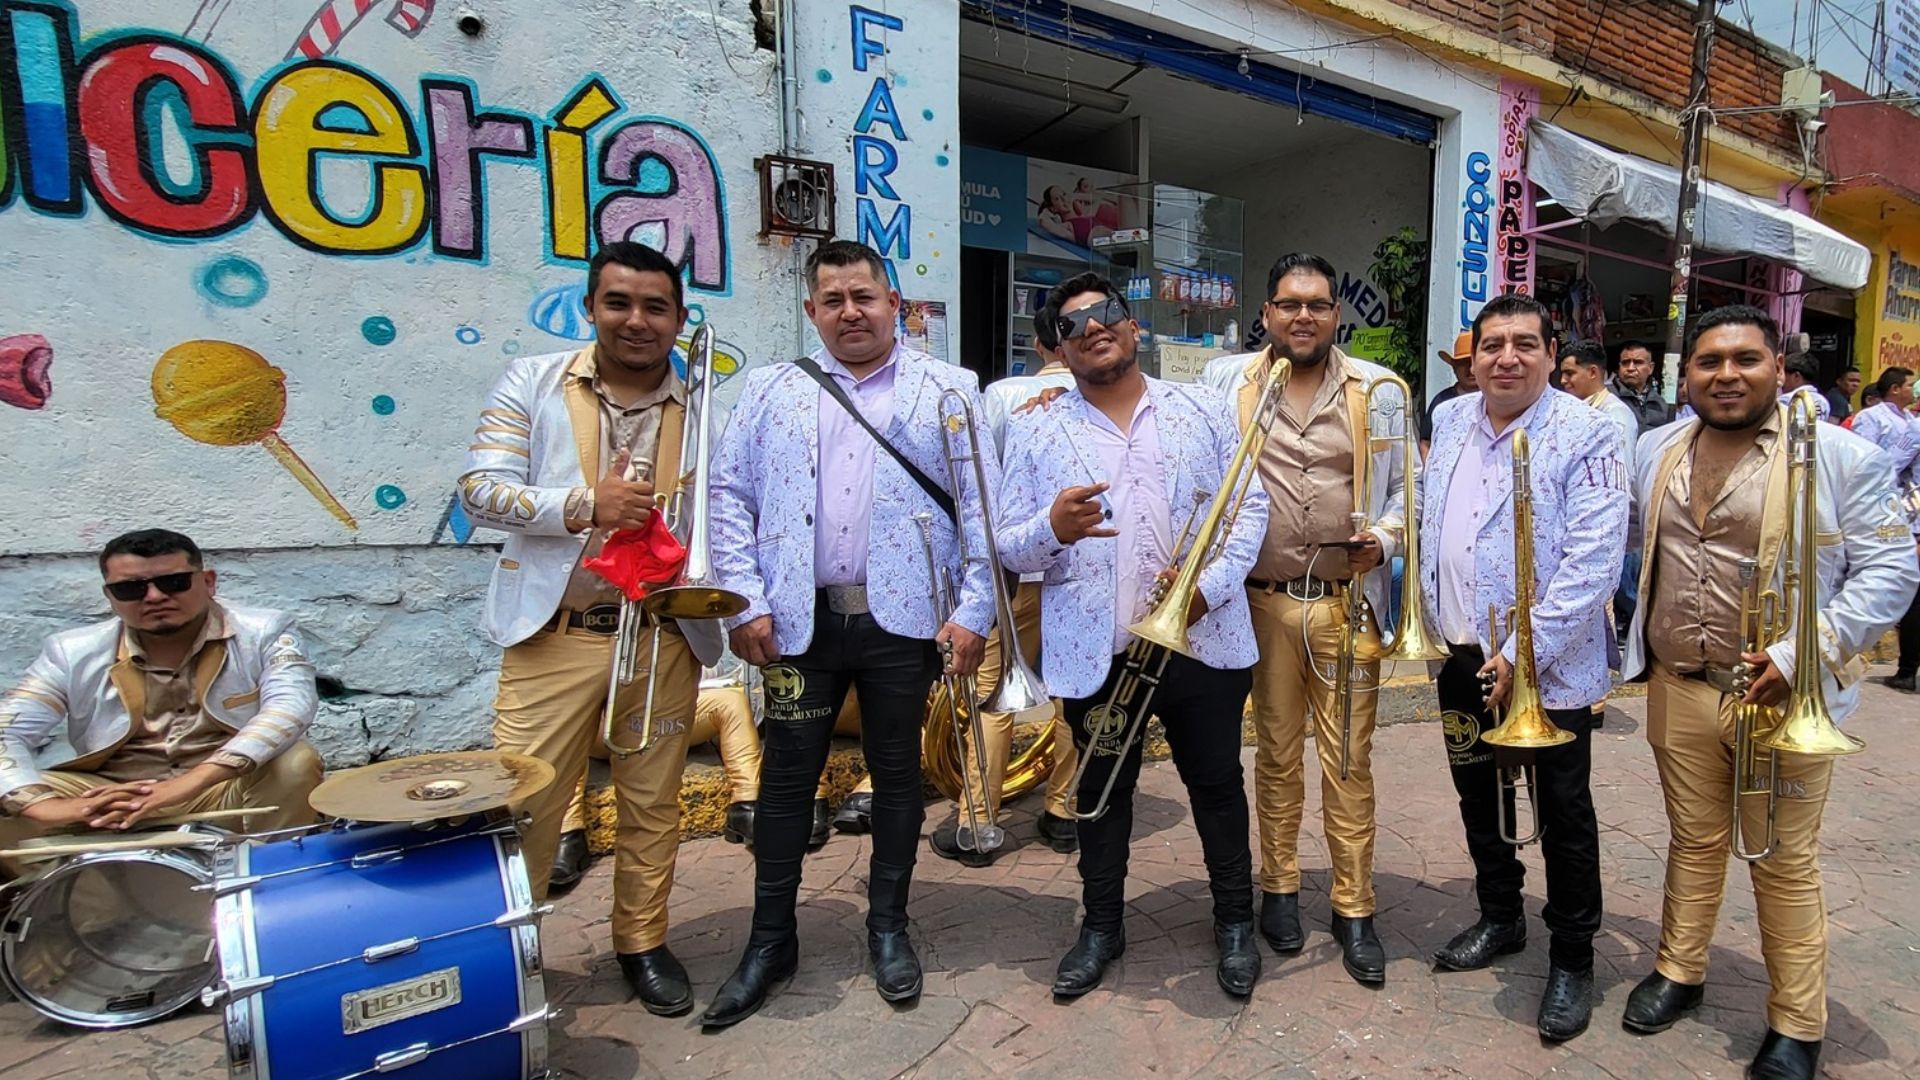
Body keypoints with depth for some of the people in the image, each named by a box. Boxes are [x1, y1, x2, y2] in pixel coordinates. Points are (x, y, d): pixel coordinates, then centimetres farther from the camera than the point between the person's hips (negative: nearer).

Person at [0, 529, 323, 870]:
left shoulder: (263, 633, -7)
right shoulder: (74, 652, 2)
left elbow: (291, 706, -24)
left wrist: (192, 782, -38)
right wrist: (46, 805, -28)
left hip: (232, 790, -3)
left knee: (296, 764, -32)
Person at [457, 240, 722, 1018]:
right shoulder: (533, 383, 3)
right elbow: (479, 488, -4)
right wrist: (581, 504, -19)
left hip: (664, 638, 2)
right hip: (555, 633, -1)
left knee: (653, 804, 13)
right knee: (524, 804, 5)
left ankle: (643, 942, 32)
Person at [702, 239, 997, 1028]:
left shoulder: (949, 389, 4)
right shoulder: (771, 389, 8)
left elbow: (979, 506, -1)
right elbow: (730, 495, 4)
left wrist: (974, 611, -7)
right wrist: (746, 601, -5)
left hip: (902, 618, -1)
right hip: (799, 620, 1)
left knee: (896, 773, 11)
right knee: (786, 776, 9)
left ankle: (888, 927, 30)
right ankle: (770, 939, 26)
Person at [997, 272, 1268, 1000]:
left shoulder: (1201, 409, 6)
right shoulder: (1036, 430, 3)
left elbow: (1249, 506, 3)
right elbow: (1010, 548, 0)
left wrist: (1213, 583, -14)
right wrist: (1053, 528, -23)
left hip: (1203, 637, 1)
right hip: (1095, 649, 0)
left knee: (1217, 784, 15)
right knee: (1102, 791, 14)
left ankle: (1235, 922, 35)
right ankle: (1101, 926, 34)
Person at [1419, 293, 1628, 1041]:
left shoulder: (1584, 434, -13)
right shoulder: (1450, 421, 5)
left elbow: (1593, 561, -19)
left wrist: (1524, 653, -23)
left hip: (1548, 664, -5)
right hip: (1461, 651, 6)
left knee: (1563, 814, 8)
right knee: (1477, 794, 19)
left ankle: (1572, 959, 27)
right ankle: (1500, 917, 40)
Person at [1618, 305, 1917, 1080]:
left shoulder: (1840, 456, -7)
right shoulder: (1658, 452, 7)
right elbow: (1640, 555, 18)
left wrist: (1800, 657, -18)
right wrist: (1642, 649, 13)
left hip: (1781, 698, -3)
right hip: (1678, 690, 4)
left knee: (1785, 863, 8)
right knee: (1693, 842, 17)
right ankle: (1678, 971, 34)